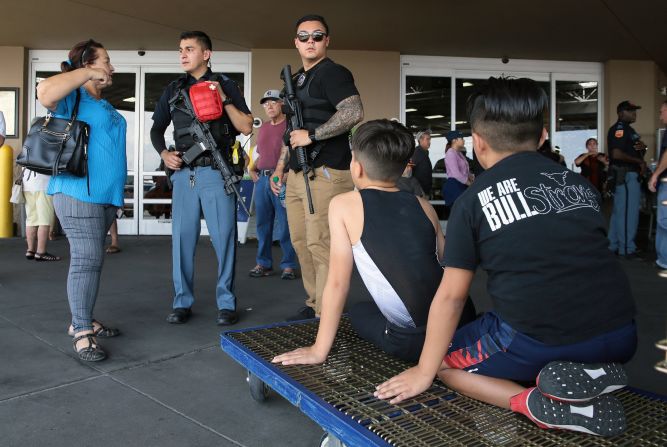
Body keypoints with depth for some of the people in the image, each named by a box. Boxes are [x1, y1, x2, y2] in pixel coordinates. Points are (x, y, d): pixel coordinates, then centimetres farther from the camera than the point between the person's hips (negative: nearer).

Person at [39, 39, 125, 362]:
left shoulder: (104, 104, 22)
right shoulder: (74, 97, -6)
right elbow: (45, 92, -30)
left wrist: (116, 192, 23)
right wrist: (88, 74, -18)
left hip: (104, 193, 9)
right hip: (78, 191, -9)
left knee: (91, 259, 13)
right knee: (86, 260, -11)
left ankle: (82, 320, 23)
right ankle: (82, 334, -6)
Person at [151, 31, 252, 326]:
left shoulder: (225, 85, 7)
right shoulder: (173, 90, 17)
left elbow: (246, 127, -1)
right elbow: (157, 129, 24)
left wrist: (224, 99, -12)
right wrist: (163, 153, 5)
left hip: (216, 172, -3)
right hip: (183, 173, 3)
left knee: (223, 237, -3)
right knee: (182, 237, 3)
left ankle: (226, 302, 7)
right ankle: (182, 302, 13)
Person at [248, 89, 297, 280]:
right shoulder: (262, 128, 21)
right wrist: (252, 169, 13)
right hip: (262, 179, 7)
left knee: (285, 225, -4)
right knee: (263, 223, 9)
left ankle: (288, 265, 4)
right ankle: (263, 263, 17)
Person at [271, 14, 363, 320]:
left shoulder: (333, 73, -5)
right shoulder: (296, 80, 22)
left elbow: (354, 113, -21)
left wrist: (311, 135, -18)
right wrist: (281, 166, 22)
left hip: (325, 174, -9)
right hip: (297, 174, 9)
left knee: (320, 245, -10)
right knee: (301, 243, 10)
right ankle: (313, 304, 21)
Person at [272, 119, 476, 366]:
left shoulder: (343, 205, -1)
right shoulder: (423, 205, 10)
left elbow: (337, 282, -4)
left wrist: (318, 350, 4)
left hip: (416, 340, -5)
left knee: (359, 312, 26)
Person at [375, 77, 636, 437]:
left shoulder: (473, 200, 0)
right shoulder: (581, 184, 12)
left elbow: (451, 296, 1)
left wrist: (424, 373, 12)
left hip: (536, 341, -4)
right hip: (619, 338, 5)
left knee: (446, 361, 19)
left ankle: (536, 403, -4)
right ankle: (591, 371, 5)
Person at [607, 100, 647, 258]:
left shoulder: (627, 128, 20)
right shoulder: (620, 128, -12)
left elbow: (632, 150, 26)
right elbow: (616, 154, -23)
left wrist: (642, 148, 2)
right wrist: (640, 161, -15)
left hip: (628, 174, 11)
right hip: (625, 174, -11)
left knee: (619, 211, 12)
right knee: (628, 211, -8)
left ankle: (614, 246, 18)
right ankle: (627, 249, -4)